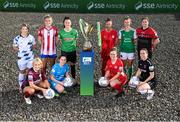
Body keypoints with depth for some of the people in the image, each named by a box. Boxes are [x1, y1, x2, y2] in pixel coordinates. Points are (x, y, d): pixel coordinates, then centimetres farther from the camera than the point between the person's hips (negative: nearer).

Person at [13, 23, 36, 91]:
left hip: (30, 57, 2)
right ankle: (21, 86, 22)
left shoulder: (31, 37, -1)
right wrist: (19, 50, -13)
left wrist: (31, 48, -5)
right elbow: (14, 47, -1)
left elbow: (34, 45, 11)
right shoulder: (17, 38, -9)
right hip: (21, 58, -2)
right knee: (22, 72, 9)